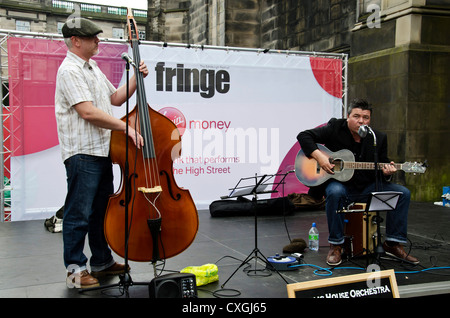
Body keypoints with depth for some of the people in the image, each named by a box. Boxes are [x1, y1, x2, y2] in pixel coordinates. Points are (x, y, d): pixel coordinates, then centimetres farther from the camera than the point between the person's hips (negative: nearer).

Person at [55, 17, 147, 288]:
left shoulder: (93, 68, 18)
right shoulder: (70, 70, -12)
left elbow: (115, 98, 22)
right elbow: (88, 112, -21)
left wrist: (136, 79, 10)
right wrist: (125, 127, -20)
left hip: (102, 151, 10)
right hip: (82, 153, -10)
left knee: (102, 209, 16)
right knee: (79, 214, -1)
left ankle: (102, 261, 28)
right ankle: (76, 268, 11)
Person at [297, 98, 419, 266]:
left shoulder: (379, 138, 2)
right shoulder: (335, 128, -8)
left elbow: (382, 165, 8)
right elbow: (303, 136, -9)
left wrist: (386, 173, -18)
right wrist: (319, 156, -23)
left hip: (366, 186, 4)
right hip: (338, 183, -4)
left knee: (403, 193, -12)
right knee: (335, 192, -39)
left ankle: (393, 243, -1)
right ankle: (335, 245, -22)